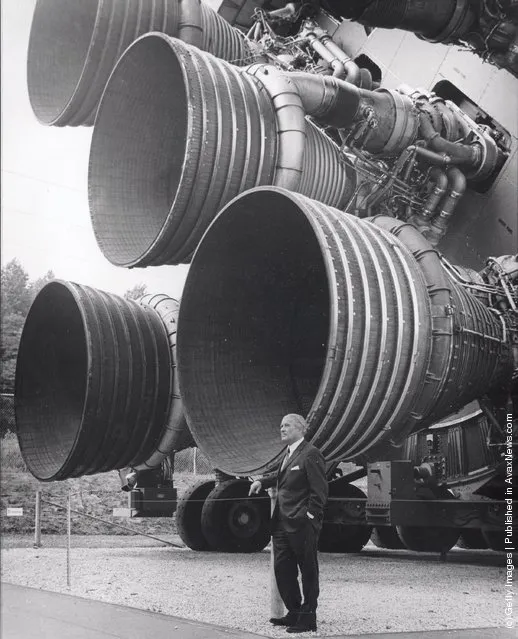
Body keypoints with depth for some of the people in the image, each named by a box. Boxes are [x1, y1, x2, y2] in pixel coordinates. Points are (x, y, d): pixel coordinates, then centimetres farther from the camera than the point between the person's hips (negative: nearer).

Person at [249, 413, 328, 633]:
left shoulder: (310, 454, -11)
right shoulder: (288, 454, 16)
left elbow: (319, 490, -14)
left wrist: (310, 517, -17)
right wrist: (262, 481, 16)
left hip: (302, 525, -9)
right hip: (282, 524, 9)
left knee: (308, 571, 2)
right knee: (282, 569, 12)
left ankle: (308, 618, 10)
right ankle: (294, 613, 24)